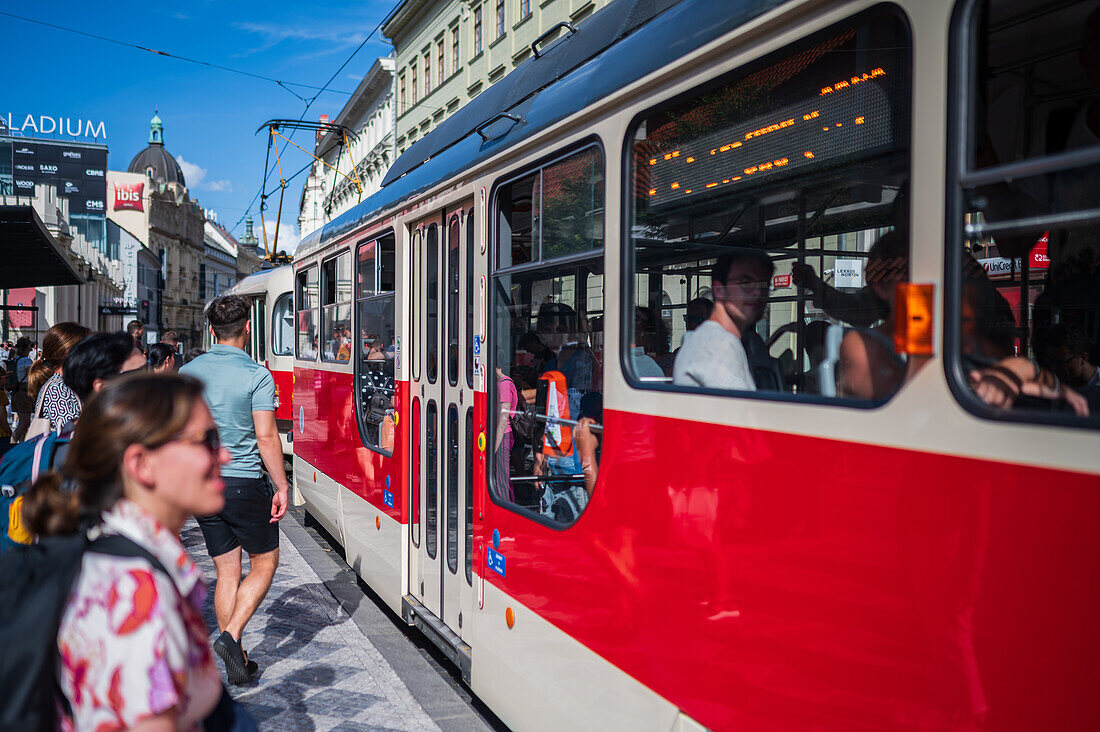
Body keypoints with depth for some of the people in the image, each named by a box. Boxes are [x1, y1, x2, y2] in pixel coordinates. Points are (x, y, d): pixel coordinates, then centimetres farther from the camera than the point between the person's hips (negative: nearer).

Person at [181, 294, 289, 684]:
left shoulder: (188, 372, 5)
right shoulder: (256, 375, -12)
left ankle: (236, 660, 18)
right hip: (244, 484, -5)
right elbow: (266, 437, -15)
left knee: (226, 572, 13)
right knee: (264, 563, 12)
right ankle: (230, 635, -4)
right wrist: (282, 486, -7)